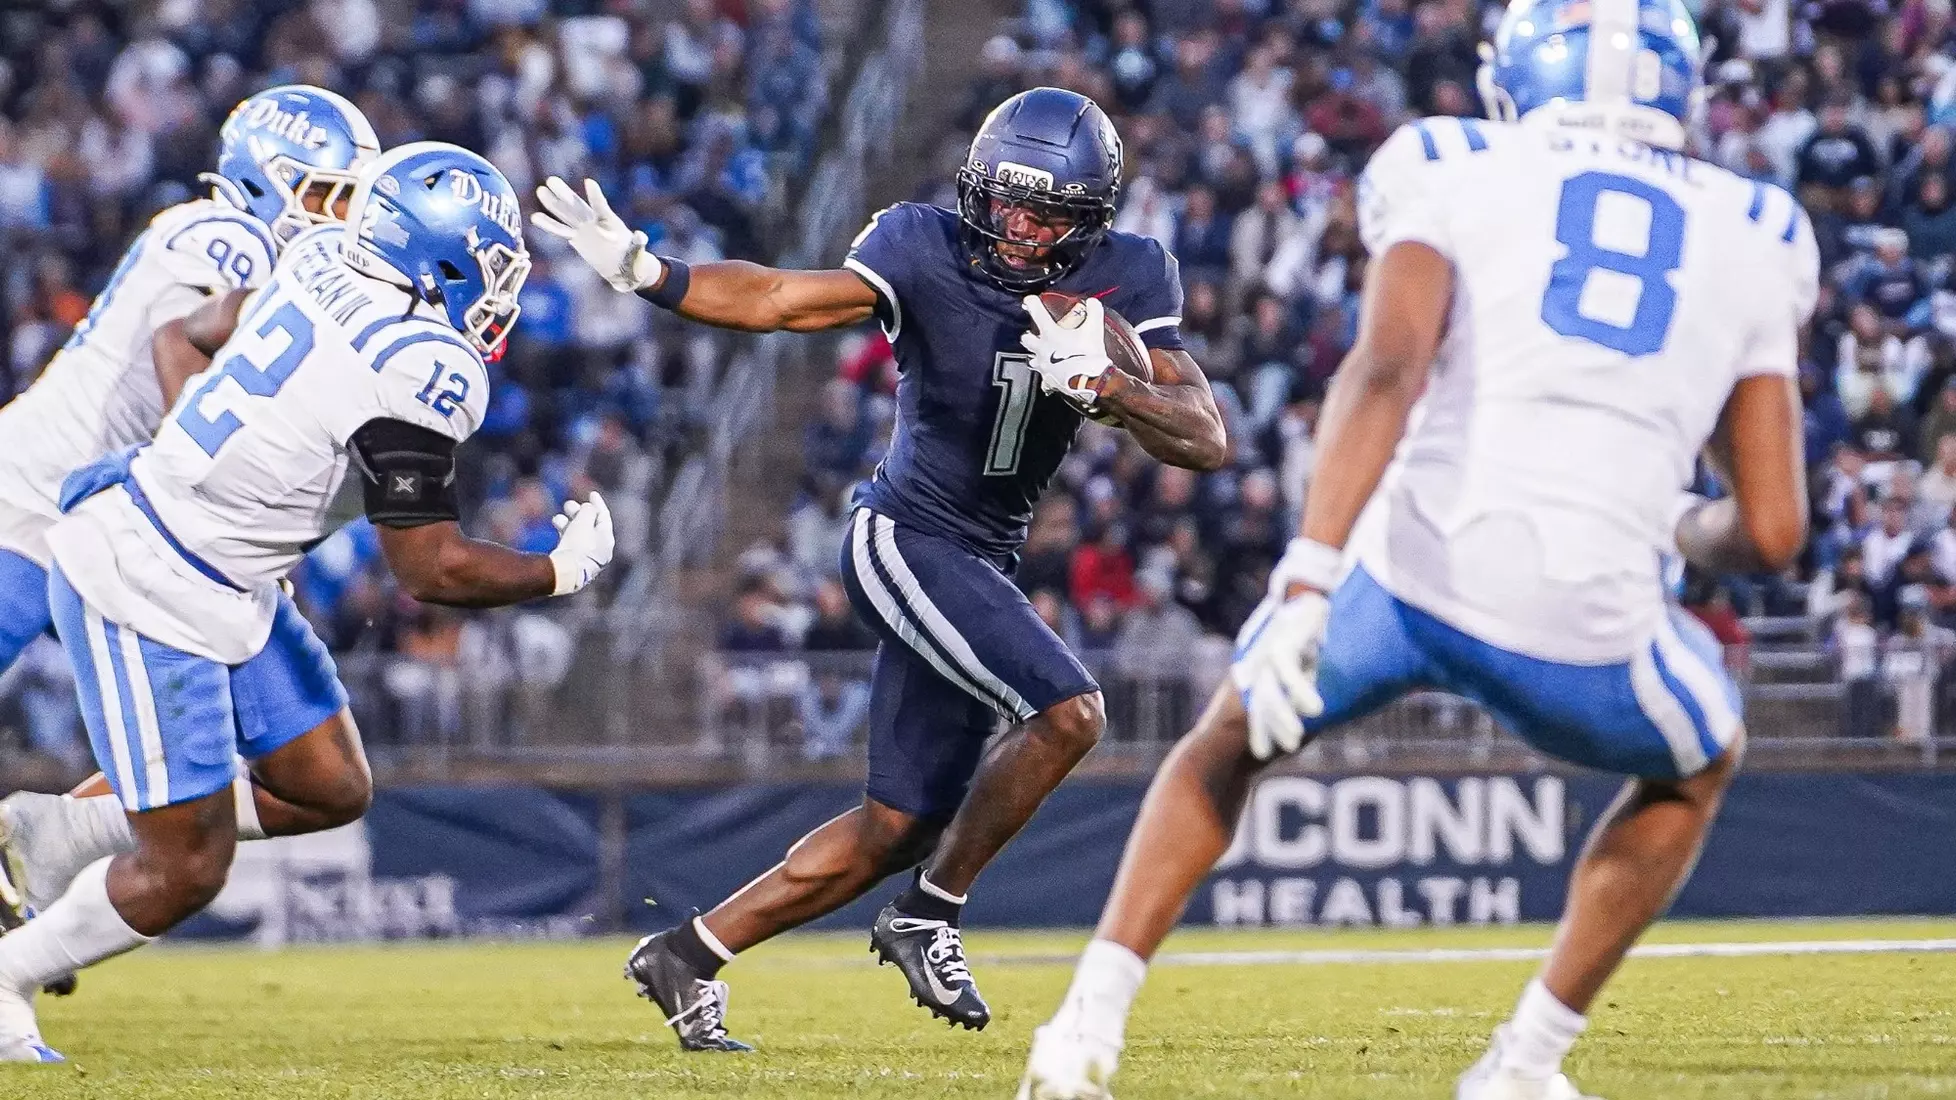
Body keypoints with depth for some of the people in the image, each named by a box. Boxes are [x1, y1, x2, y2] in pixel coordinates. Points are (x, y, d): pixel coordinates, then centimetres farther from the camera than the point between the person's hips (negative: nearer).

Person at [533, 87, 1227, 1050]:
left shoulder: (1128, 280, -6)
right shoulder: (926, 250, -15)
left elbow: (1205, 441, -13)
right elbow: (779, 301, -16)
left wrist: (1105, 384, -32)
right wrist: (645, 274, -30)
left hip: (977, 563, 6)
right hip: (907, 538, -6)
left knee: (903, 827, 10)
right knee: (1067, 711, -23)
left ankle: (689, 956, 21)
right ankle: (929, 917, -5)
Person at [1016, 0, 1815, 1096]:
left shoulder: (1455, 178, 13)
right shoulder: (1751, 238, 19)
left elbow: (1388, 367, -8)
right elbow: (1772, 534, 13)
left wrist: (1308, 580, -16)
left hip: (1412, 568, 0)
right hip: (1585, 624, 0)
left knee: (1231, 743, 31)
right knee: (1696, 770, 35)